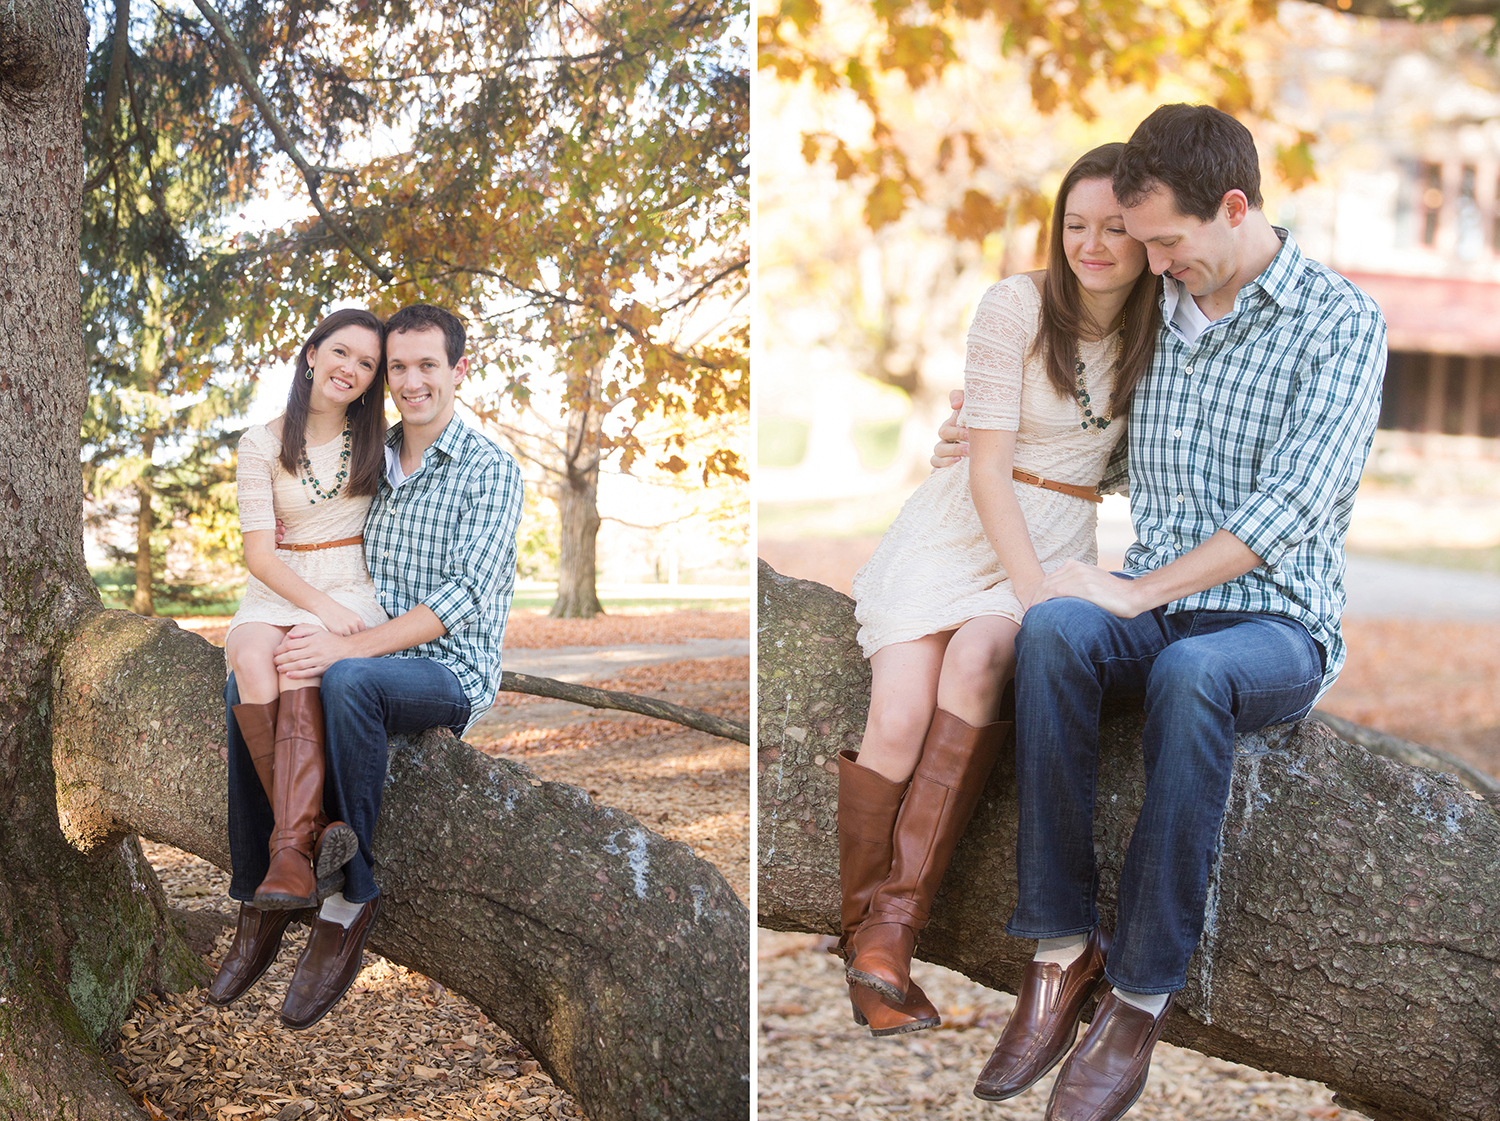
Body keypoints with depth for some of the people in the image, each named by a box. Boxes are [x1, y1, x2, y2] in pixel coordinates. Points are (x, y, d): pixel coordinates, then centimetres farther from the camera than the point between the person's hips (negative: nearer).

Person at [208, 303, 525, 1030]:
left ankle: (348, 902, -28)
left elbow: (466, 596, -19)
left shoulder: (491, 470, -7)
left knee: (349, 682, -36)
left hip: (452, 672, -6)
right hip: (372, 661, 6)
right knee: (246, 684, -19)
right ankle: (258, 900, -15)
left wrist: (349, 646, -28)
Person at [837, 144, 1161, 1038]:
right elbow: (989, 469, -12)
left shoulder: (1161, 328, 4)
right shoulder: (1018, 306, -7)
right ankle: (866, 935, -10)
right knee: (900, 719, -24)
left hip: (1061, 539, 1)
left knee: (977, 659, -31)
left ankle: (892, 927, -31)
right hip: (961, 527, -1)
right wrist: (1037, 596, -23)